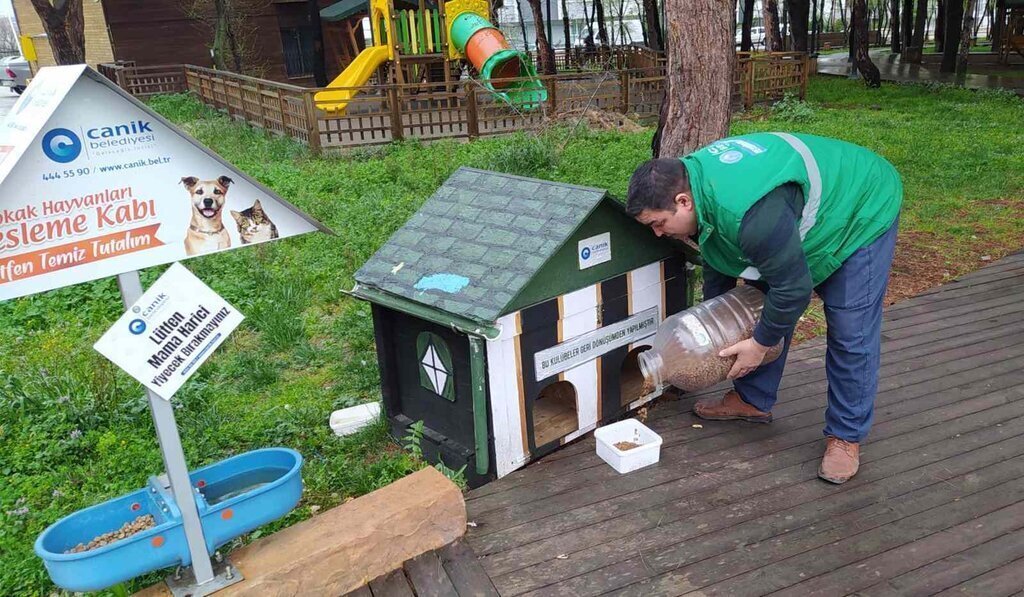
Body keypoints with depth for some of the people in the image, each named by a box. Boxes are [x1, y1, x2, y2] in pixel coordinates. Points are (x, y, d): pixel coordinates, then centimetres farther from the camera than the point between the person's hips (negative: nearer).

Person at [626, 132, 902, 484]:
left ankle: (846, 436, 5)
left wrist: (761, 344, -19)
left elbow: (794, 287, -34)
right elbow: (717, 256, 4)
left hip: (863, 213, -9)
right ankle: (752, 400, 24)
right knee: (764, 307, 10)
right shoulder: (691, 177, -13)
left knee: (851, 333, -8)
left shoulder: (747, 213, -44)